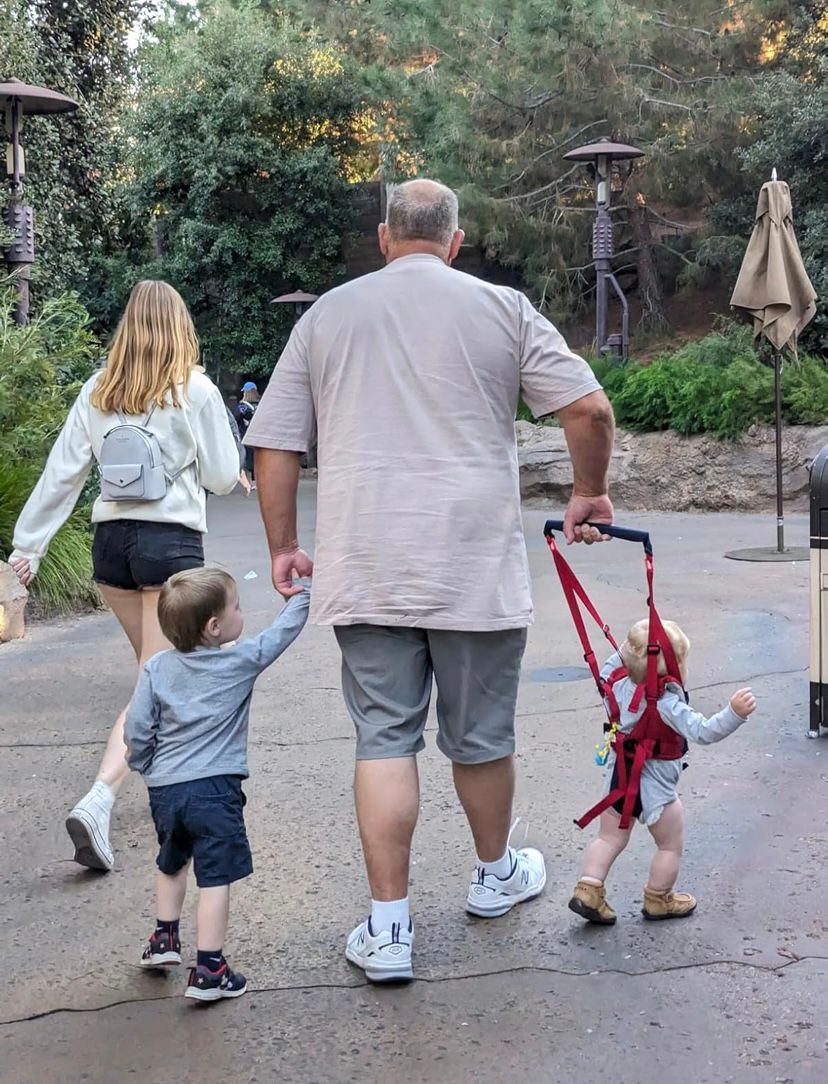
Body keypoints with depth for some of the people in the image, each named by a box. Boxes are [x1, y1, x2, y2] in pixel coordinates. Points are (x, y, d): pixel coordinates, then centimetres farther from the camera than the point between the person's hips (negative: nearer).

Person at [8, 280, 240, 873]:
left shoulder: (98, 391, 6)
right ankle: (98, 802, -21)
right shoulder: (195, 391, -5)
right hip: (172, 540, -5)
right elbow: (223, 477, 0)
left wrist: (29, 543, 9)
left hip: (112, 538, 5)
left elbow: (62, 472, 5)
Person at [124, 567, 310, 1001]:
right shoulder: (242, 662, -7)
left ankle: (164, 939, 38)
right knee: (215, 878, -1)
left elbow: (137, 729, 0)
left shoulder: (156, 668, 1)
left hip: (164, 789, 5)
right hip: (214, 789, -5)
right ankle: (208, 970, -2)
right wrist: (304, 591, 16)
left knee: (171, 863, 27)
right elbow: (283, 631, 4)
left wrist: (145, 767, 17)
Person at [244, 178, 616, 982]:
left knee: (384, 739, 7)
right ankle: (495, 875, 36)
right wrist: (589, 494, 13)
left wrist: (283, 546, 19)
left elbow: (273, 445, 9)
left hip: (364, 571, 1)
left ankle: (388, 928, 7)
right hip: (475, 567, -1)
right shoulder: (500, 308, 4)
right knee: (481, 735, 15)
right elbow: (589, 410, -3)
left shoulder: (326, 315, 10)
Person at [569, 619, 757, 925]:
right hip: (655, 790, -6)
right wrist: (734, 713, -43)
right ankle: (658, 900, 27)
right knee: (670, 846, 16)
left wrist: (624, 652, 16)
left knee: (609, 839, 20)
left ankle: (587, 890, 12)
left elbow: (606, 674, 16)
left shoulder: (621, 686, -7)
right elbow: (703, 731, -35)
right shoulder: (668, 706, -27)